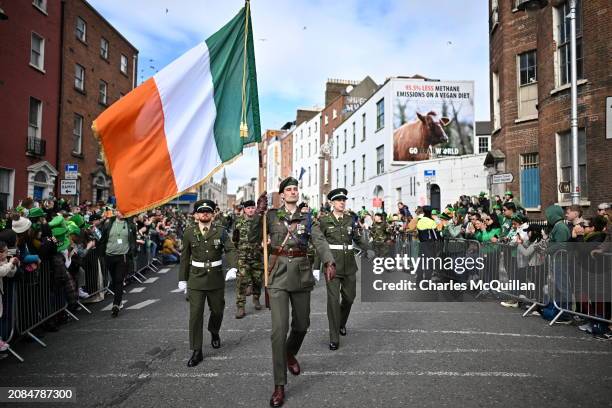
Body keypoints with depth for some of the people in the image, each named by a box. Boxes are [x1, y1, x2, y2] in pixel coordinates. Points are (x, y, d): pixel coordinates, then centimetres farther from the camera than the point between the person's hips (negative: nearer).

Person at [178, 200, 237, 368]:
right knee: (195, 314, -2)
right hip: (196, 279, 0)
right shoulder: (189, 233, 0)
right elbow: (185, 257, 6)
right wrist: (182, 279, 8)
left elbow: (230, 250, -12)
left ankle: (214, 333, 46)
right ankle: (197, 351, 10)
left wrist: (233, 267, -29)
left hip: (216, 278, 1)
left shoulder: (220, 231, -4)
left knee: (217, 311, 15)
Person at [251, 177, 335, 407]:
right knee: (279, 329, -7)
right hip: (278, 274, -2)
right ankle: (279, 386, 4)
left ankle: (290, 354, 48)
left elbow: (320, 241, -9)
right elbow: (254, 235, -8)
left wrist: (329, 262, -27)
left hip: (302, 274, 3)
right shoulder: (271, 215, 2)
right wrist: (259, 212, -21)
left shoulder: (308, 218, 4)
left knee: (302, 324, 16)